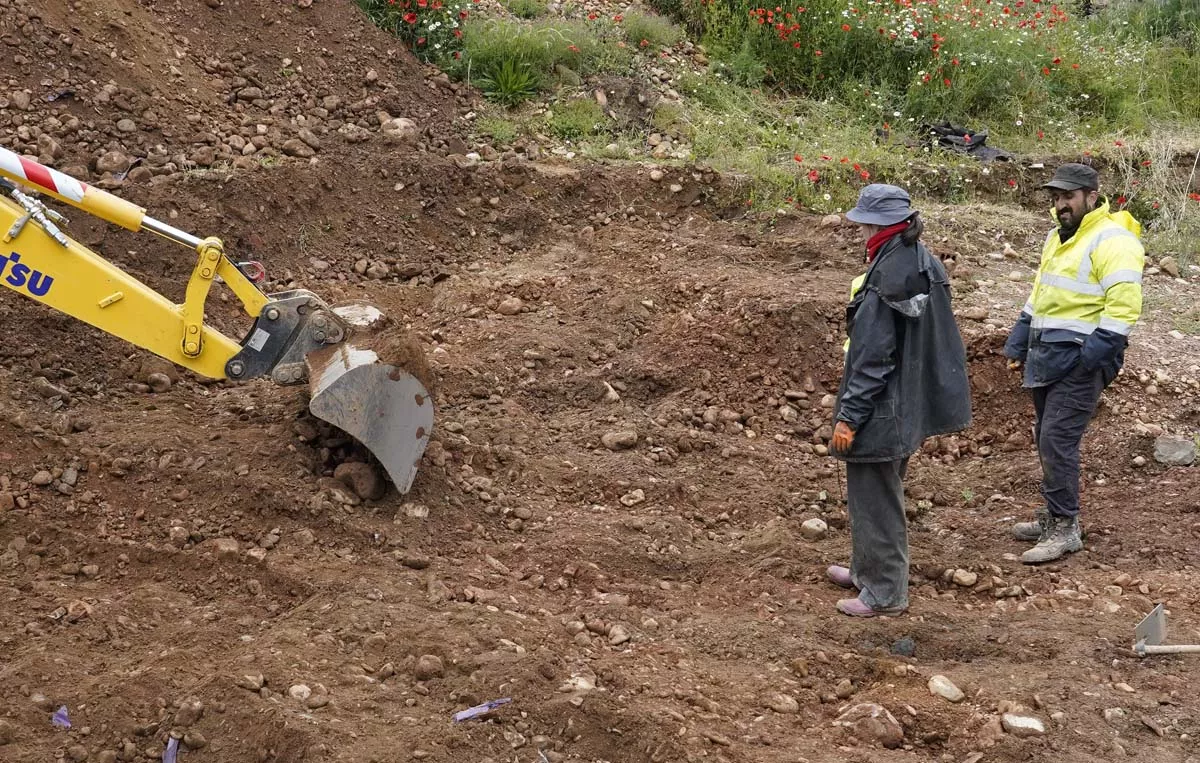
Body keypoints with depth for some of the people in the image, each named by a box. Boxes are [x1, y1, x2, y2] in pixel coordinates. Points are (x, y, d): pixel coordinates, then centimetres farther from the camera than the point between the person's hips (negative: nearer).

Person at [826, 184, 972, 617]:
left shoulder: (886, 279, -24)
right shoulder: (925, 264, 4)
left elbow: (872, 358, -23)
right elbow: (936, 336, 13)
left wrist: (848, 416, -17)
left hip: (882, 408, -10)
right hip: (912, 403, 10)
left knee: (874, 499, 3)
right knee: (882, 494, 23)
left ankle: (885, 593, 13)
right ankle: (867, 570, 37)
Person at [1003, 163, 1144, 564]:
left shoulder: (1112, 241, -14)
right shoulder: (1059, 237, 17)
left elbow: (1123, 306, -21)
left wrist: (1092, 356, -24)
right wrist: (1017, 345, 23)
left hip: (1078, 361, -9)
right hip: (1046, 357, 9)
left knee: (1057, 441, -12)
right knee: (1048, 440, 14)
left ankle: (1064, 529, -5)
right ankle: (1054, 516, 25)